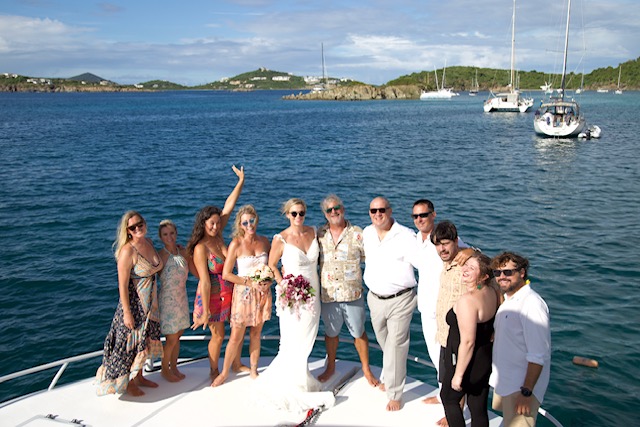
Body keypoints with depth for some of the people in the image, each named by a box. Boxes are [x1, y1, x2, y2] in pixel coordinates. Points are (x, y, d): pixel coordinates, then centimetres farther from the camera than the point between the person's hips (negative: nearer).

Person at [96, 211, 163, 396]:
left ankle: (138, 377, 39)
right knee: (131, 342, 7)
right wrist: (127, 313, -19)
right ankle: (128, 383, 27)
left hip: (150, 302, 7)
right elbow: (122, 285, -21)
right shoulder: (127, 251, -22)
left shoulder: (148, 242, 0)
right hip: (134, 302, -7)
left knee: (144, 341, 20)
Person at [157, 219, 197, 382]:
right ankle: (165, 370, 25)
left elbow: (196, 272, 6)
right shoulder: (160, 255, -14)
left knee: (178, 336, 16)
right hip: (167, 300, -5)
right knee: (171, 338, 3)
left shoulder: (183, 252, 2)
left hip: (182, 299, 5)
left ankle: (174, 367, 34)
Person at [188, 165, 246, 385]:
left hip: (230, 292, 7)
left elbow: (229, 206, -4)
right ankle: (214, 371, 33)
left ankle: (236, 364, 39)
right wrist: (205, 312, -22)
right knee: (218, 335, 9)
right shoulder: (201, 248, -22)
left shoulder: (218, 235, -5)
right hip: (212, 296, -7)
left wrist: (241, 181, -3)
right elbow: (204, 281, -24)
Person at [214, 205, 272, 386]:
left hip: (262, 293, 3)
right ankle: (224, 372, 19)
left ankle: (254, 370, 27)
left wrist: (269, 282, -8)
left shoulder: (264, 241, 2)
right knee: (236, 336, 1)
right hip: (243, 293, -3)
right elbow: (226, 274, -11)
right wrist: (250, 283, -15)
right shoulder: (236, 244, -10)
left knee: (256, 333, 12)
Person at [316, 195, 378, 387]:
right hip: (328, 293, 2)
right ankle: (330, 367, 38)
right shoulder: (320, 234, 3)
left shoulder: (357, 234, -5)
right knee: (331, 332, 18)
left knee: (359, 333, 10)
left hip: (352, 293, -2)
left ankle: (366, 369, 29)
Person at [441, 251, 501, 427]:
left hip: (467, 362, -7)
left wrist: (458, 374, -19)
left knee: (449, 398, 20)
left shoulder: (467, 301, -29)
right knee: (479, 409, 18)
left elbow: (468, 342, -27)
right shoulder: (492, 291, -6)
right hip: (486, 359, 8)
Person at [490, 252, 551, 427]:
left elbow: (538, 355, -24)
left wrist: (526, 392, -24)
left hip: (521, 387, -9)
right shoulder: (508, 300, 7)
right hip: (504, 383, 9)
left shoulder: (531, 303, -23)